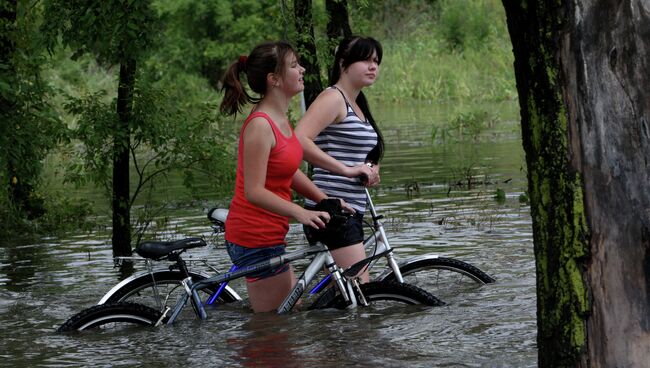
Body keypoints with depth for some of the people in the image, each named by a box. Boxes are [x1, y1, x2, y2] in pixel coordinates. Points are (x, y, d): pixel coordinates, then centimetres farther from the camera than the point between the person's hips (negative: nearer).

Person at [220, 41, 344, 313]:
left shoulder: (280, 119, 9)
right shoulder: (260, 125, -21)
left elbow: (291, 172, 17)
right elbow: (254, 192, -25)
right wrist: (300, 213, -35)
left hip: (266, 235, 10)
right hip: (256, 239, -10)